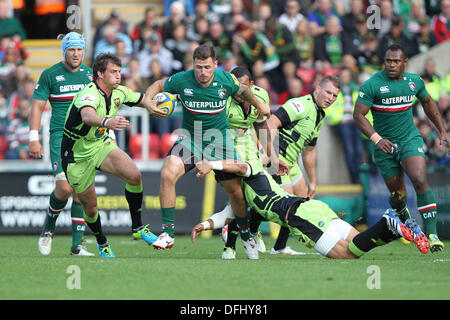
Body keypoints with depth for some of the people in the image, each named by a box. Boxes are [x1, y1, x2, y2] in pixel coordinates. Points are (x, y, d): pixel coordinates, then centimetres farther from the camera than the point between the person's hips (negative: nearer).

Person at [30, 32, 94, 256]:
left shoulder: (90, 74, 11)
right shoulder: (50, 74, 0)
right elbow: (37, 106, 0)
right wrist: (34, 138, -7)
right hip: (60, 137, -4)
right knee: (64, 187, -17)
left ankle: (77, 245, 1)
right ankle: (49, 227, 10)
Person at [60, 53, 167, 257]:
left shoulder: (119, 92, -5)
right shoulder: (89, 93, -29)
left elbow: (142, 99, 15)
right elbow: (87, 115, -52)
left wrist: (151, 107, -8)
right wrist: (107, 122, -73)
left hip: (101, 144, 6)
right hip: (77, 155, -6)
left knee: (134, 175, -18)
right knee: (90, 207, 1)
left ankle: (137, 227, -1)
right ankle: (102, 244, 29)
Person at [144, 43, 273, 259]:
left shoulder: (226, 80, -12)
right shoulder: (181, 80, -14)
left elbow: (243, 91, 11)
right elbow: (158, 86, 5)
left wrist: (259, 106, 28)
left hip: (218, 137, 1)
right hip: (190, 136, -1)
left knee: (235, 190, 2)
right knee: (167, 174, -26)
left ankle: (246, 235, 30)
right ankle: (167, 234, -17)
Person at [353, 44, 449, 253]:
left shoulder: (414, 81, 2)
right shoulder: (372, 85, -11)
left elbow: (428, 103, 21)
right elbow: (358, 115, -12)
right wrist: (377, 139, -25)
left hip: (410, 140, 1)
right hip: (385, 145, -1)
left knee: (420, 181, -21)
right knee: (397, 195, 3)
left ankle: (431, 233, -22)